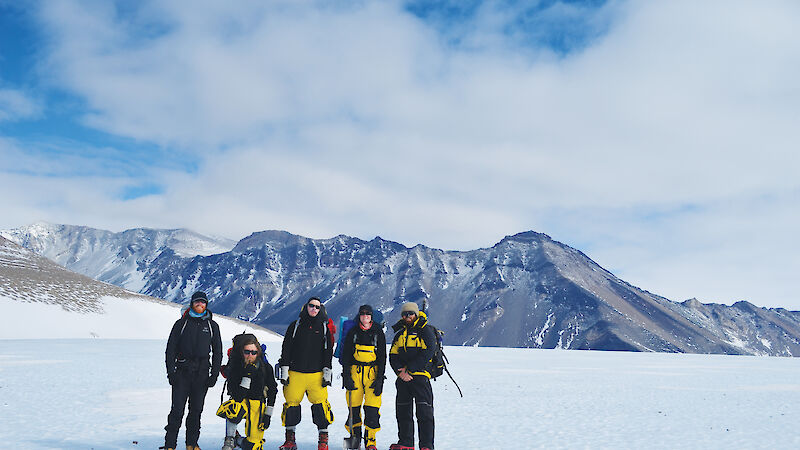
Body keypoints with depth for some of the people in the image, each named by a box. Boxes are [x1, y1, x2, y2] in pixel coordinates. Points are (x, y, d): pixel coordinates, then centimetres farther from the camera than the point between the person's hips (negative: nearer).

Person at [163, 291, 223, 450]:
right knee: (177, 409, -6)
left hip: (202, 373, 1)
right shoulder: (181, 323, 5)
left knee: (196, 410, 6)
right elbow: (171, 348, 4)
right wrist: (171, 371, -6)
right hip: (182, 371, -1)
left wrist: (214, 374, 3)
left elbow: (217, 352, 11)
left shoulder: (212, 325, 9)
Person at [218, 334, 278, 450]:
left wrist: (268, 414, -3)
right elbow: (237, 397, -23)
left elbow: (272, 392, 1)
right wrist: (247, 376, -33)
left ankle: (239, 441, 28)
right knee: (235, 409, -39)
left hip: (257, 404, 2)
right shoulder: (233, 367, -17)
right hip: (240, 401, -2)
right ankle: (230, 440, -14)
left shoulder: (266, 368, -11)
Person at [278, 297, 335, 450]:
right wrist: (284, 371, 0)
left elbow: (328, 351, 9)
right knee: (291, 404, 2)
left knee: (320, 405, -6)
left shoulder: (324, 327, 9)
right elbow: (286, 349, 6)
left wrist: (327, 373, 2)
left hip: (316, 374, 0)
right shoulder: (295, 326, 7)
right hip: (295, 374, 0)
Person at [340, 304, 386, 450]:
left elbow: (382, 358, 4)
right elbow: (345, 356, 6)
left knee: (372, 408, -6)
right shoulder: (353, 332, 6)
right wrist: (346, 377, -4)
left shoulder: (378, 333, 5)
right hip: (355, 372, 1)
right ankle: (355, 433, 21)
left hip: (373, 372, -1)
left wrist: (380, 379, -4)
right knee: (353, 406, 1)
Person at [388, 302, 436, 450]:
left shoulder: (425, 331, -2)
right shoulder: (400, 333, 15)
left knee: (424, 413, -7)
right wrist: (400, 371, -8)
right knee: (403, 411, 11)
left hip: (420, 376, -6)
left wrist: (409, 368, -14)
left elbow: (427, 353, -12)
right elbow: (393, 355, 10)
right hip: (403, 377, 6)